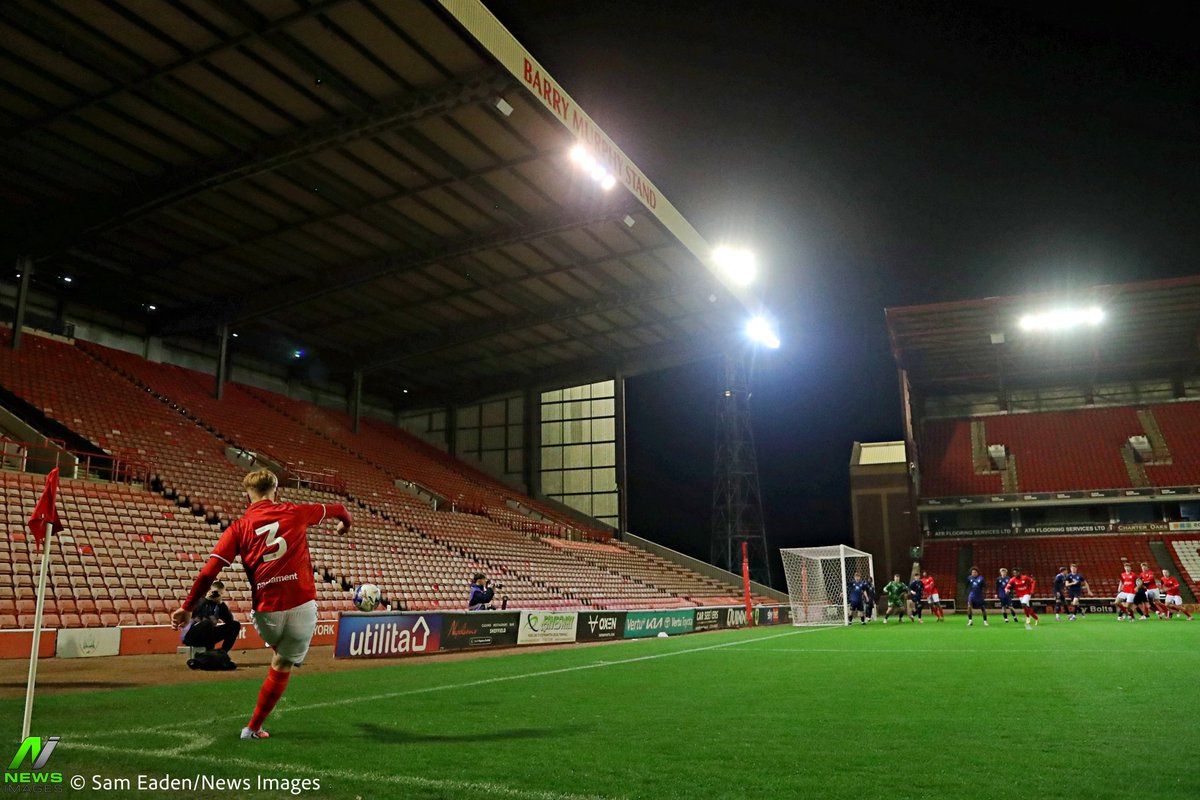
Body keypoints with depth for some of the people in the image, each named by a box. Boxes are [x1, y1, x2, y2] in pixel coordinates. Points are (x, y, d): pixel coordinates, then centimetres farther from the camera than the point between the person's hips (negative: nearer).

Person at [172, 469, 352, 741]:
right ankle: (253, 728, 21)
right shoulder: (295, 513, 5)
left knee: (281, 655, 32)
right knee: (282, 667, 15)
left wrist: (187, 607, 5)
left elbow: (210, 570, -3)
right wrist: (346, 522, 44)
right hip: (302, 605, -1)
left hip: (266, 611, 1)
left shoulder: (238, 528, 4)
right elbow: (337, 509, 21)